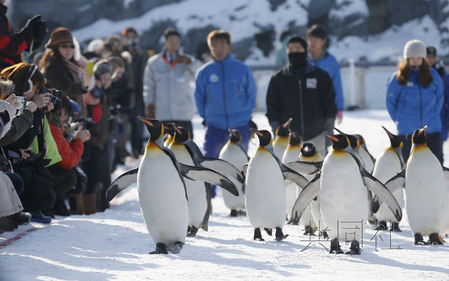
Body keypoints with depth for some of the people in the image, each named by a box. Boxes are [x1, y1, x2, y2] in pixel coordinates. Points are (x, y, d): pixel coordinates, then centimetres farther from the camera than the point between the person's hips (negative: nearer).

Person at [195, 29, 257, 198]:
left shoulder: (242, 69, -2)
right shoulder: (204, 72, 0)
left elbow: (252, 93, 9)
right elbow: (200, 98, 11)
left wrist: (247, 114, 5)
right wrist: (206, 117, 6)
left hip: (240, 127, 0)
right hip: (214, 127, 0)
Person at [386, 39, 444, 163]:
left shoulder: (433, 75, 3)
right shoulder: (397, 78, -3)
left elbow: (439, 99, 13)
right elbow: (390, 103, 5)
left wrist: (432, 117, 9)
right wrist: (400, 121, 5)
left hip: (432, 130, 2)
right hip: (407, 132, -2)